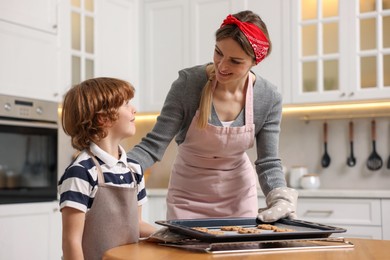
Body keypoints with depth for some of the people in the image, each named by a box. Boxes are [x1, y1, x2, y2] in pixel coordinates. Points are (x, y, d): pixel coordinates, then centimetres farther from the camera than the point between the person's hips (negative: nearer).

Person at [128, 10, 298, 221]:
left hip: (239, 196, 2)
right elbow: (153, 145, -21)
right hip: (188, 197, -2)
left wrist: (281, 199, -30)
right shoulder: (188, 83, -23)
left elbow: (268, 163, -11)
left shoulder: (269, 99, -15)